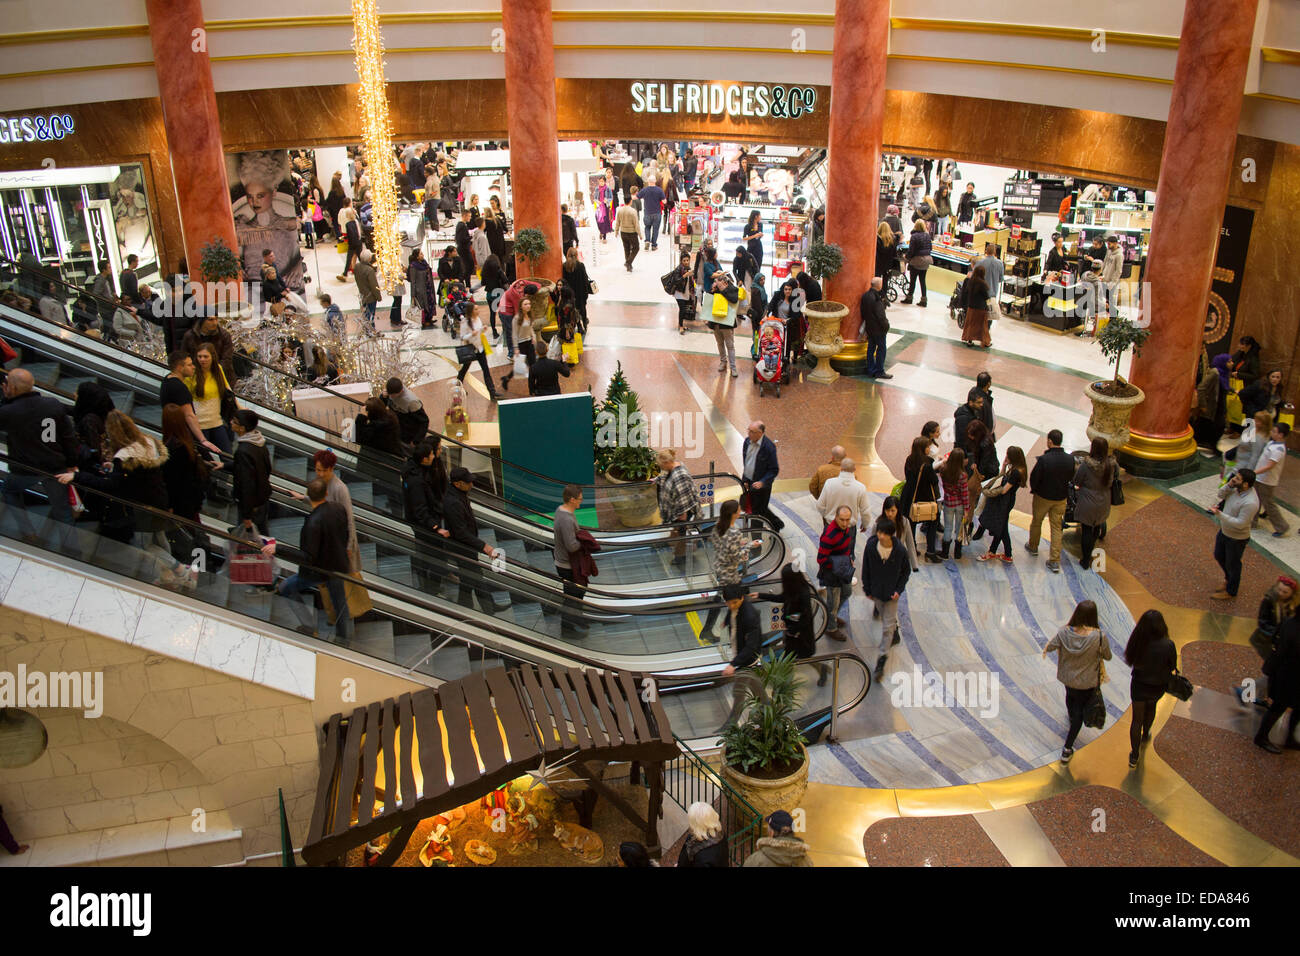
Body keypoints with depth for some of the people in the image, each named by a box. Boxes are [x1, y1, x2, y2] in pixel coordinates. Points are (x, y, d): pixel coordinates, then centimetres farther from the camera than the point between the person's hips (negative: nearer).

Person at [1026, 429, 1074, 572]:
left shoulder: (1043, 459, -26)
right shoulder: (1070, 459, -13)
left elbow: (1034, 478, -16)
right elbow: (1072, 478, 1)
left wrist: (1034, 490, 4)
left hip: (1043, 497, -3)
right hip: (1061, 499, 3)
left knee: (1036, 522, 22)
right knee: (1056, 528, 11)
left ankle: (1033, 547, 43)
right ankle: (1055, 561, 10)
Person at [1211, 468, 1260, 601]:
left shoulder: (1250, 503, -35)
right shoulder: (1236, 488, -12)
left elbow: (1240, 523, -31)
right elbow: (1221, 494, 1)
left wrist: (1220, 514, -35)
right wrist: (1229, 485, -18)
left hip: (1237, 538, -8)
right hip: (1224, 531, 8)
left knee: (1232, 565, 13)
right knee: (1219, 556, 28)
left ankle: (1230, 592, 35)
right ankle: (1229, 579, 53)